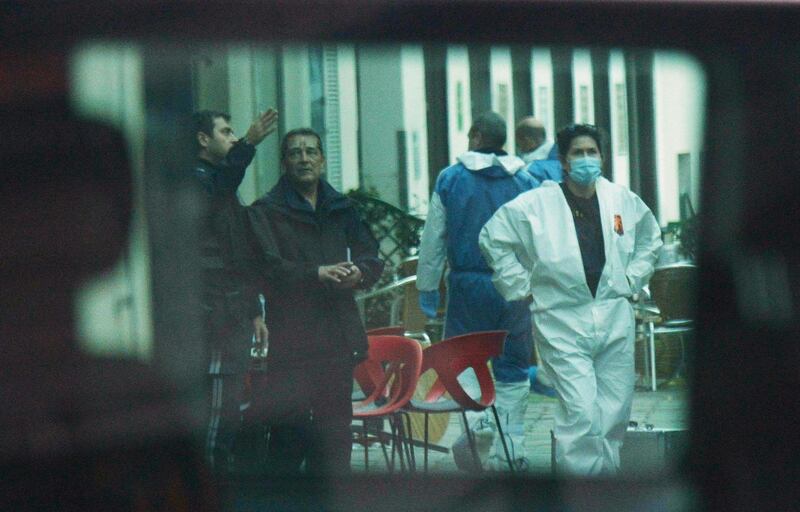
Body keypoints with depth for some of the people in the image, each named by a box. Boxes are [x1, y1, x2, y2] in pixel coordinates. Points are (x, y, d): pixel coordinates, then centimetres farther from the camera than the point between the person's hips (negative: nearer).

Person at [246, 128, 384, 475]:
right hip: (291, 338, -5)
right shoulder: (266, 212, 2)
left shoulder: (341, 209, 18)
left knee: (335, 426, 6)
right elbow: (269, 268, -11)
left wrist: (358, 272, -11)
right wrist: (317, 274, -23)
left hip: (339, 337, 5)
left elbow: (372, 258, 12)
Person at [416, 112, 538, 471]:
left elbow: (433, 238, 3)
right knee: (512, 369, 7)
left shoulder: (451, 179, 1)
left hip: (467, 283, -2)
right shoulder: (526, 182, 6)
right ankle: (510, 448, 7)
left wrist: (427, 286, 10)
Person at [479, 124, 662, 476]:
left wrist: (632, 278, 15)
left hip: (615, 318, 4)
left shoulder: (624, 202, 8)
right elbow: (493, 238, 3)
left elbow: (650, 237, 27)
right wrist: (522, 286, 1)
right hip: (563, 322, -4)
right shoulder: (535, 205, -4)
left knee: (616, 412, 7)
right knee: (581, 412, -15)